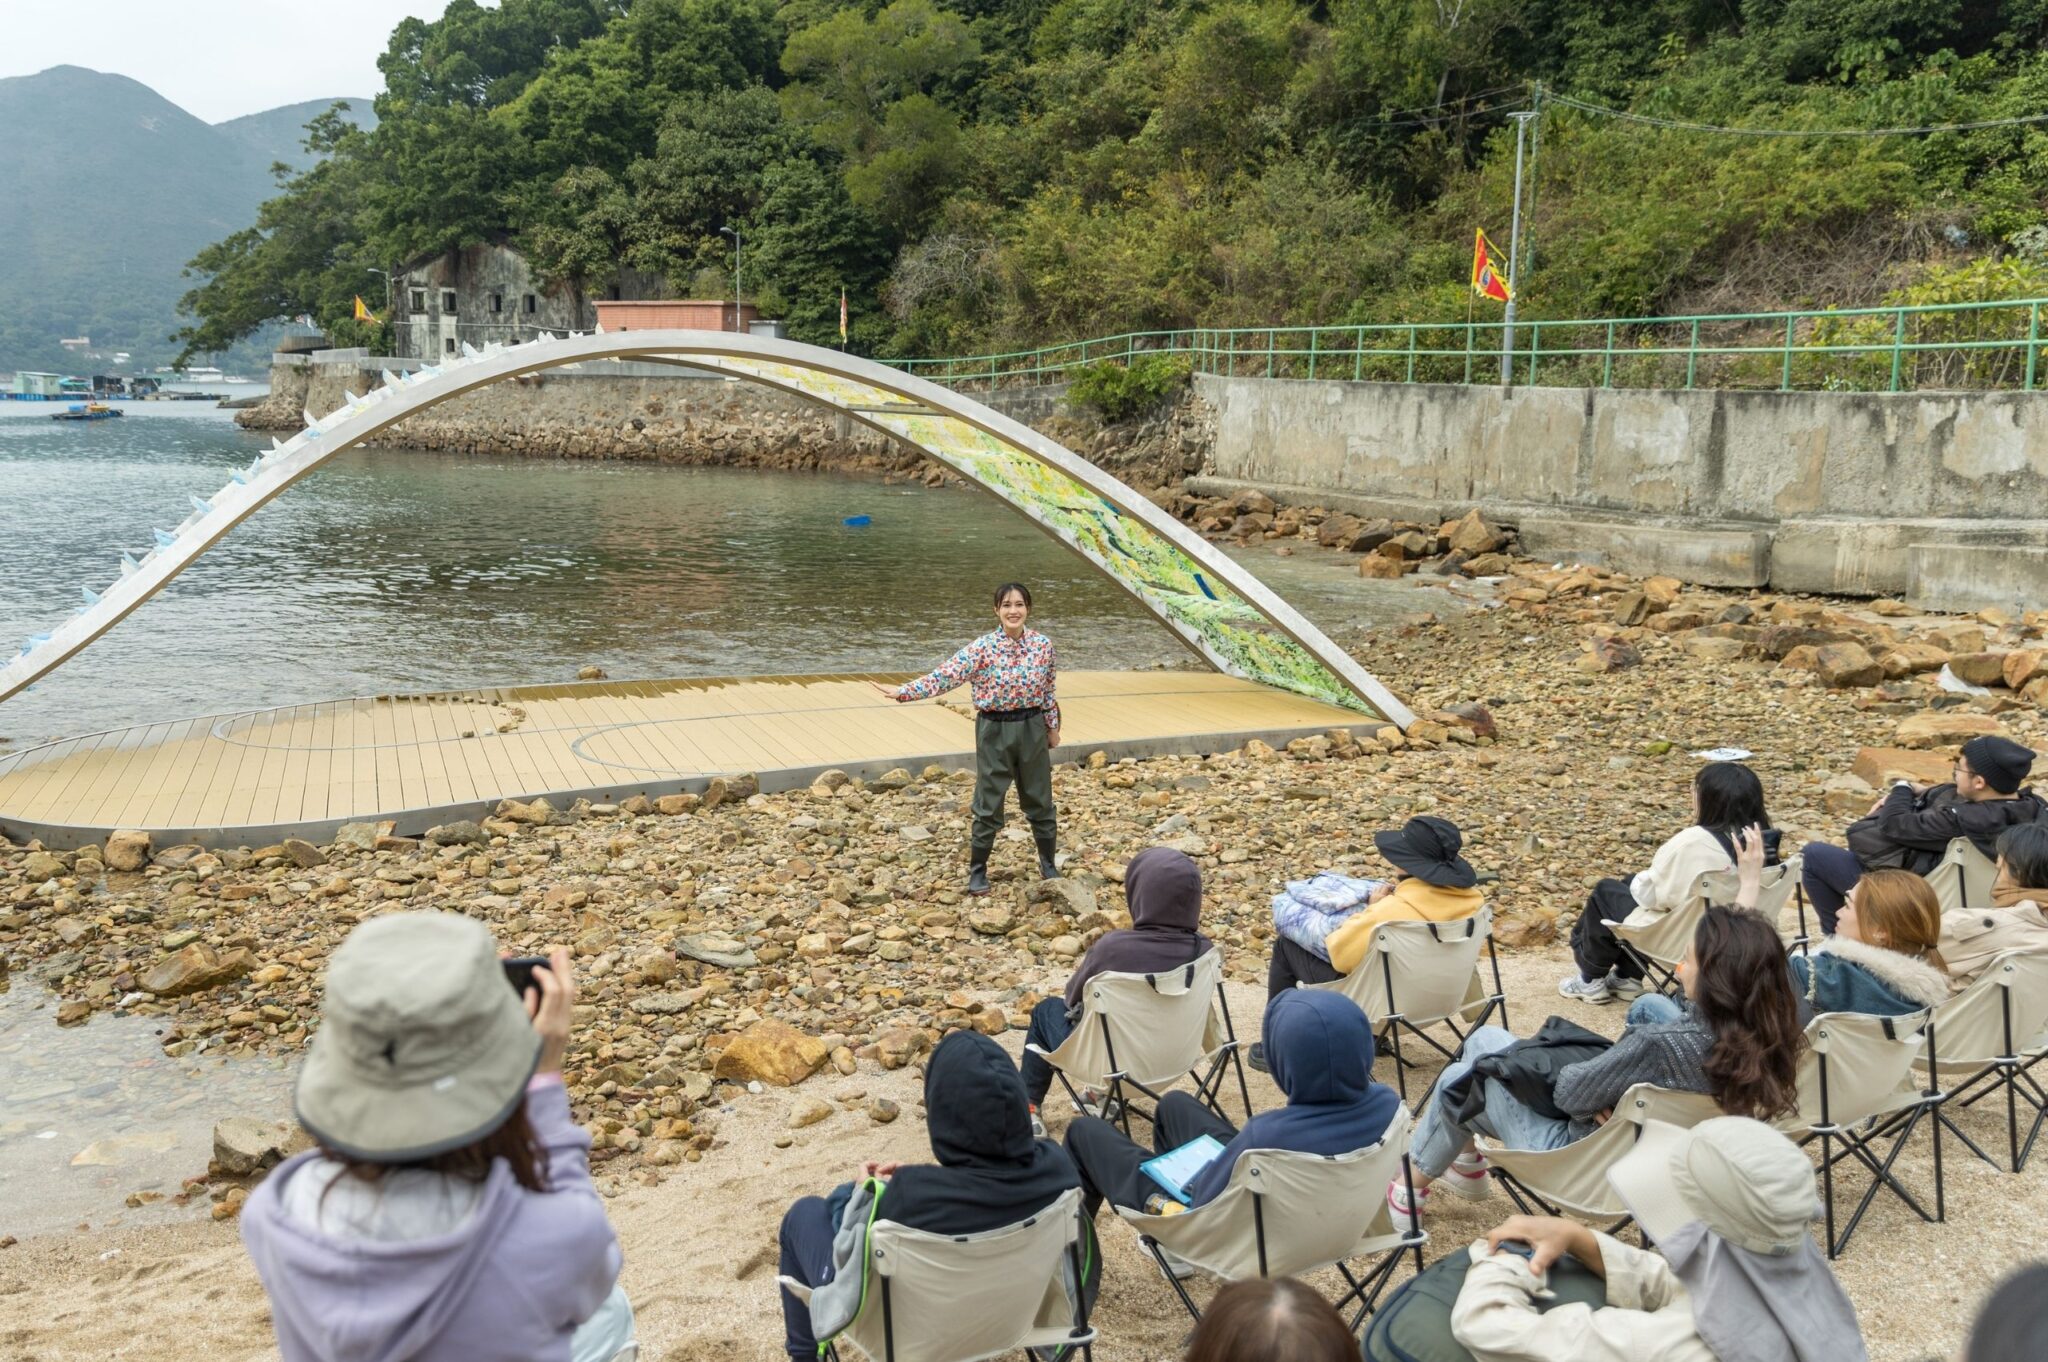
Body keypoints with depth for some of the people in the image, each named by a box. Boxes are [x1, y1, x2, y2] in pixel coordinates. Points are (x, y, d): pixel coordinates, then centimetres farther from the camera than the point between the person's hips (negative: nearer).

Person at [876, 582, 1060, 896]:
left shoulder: (1042, 644, -4)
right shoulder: (983, 647, -13)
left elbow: (1048, 690, 8)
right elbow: (946, 675, -20)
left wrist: (1053, 726, 13)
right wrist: (904, 692, -30)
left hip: (1032, 728, 2)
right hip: (995, 730, -2)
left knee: (1039, 798, 13)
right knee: (989, 803, 5)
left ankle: (1049, 863, 32)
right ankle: (977, 870, 20)